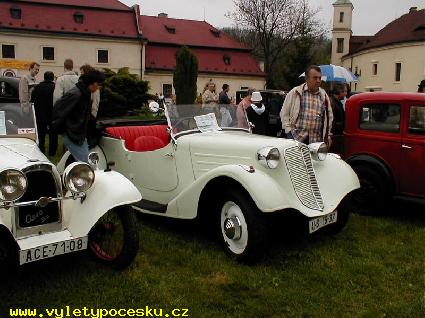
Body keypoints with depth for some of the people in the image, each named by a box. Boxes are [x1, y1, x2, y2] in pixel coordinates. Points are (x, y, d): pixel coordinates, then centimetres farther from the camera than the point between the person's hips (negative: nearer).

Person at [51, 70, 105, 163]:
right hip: (72, 136, -10)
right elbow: (59, 110, -21)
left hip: (80, 135, 10)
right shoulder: (75, 94, -21)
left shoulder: (85, 93, 9)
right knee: (83, 163, -10)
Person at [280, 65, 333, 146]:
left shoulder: (324, 96, 12)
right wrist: (288, 130, -3)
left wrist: (328, 135, 15)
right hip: (296, 137, -3)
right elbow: (284, 113, 5)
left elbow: (329, 116, 21)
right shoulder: (295, 93, 3)